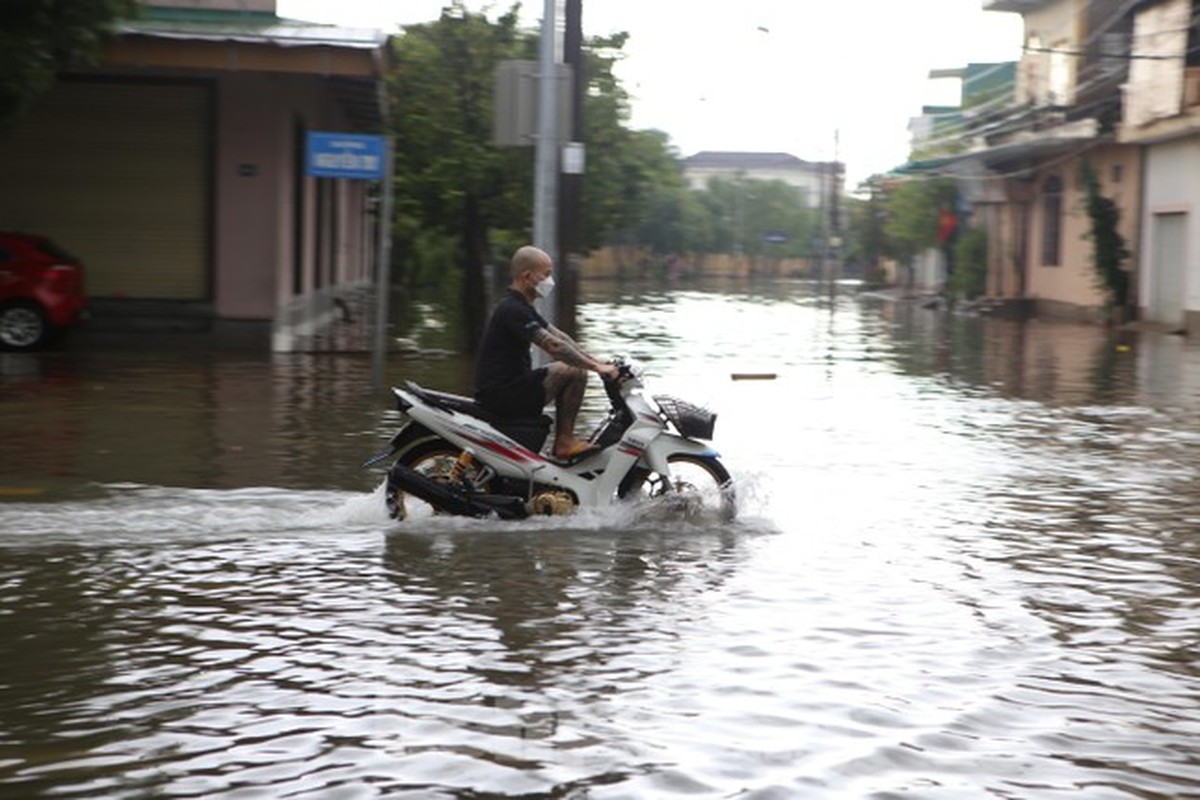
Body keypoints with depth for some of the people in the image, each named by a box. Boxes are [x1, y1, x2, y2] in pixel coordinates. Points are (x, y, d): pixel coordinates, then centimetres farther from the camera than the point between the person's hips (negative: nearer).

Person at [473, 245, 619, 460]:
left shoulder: (521, 307, 16)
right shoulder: (512, 310, -18)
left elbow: (559, 337, 17)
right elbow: (552, 346, -25)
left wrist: (596, 362, 7)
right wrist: (596, 367, -21)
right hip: (500, 392, -11)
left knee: (579, 368, 17)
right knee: (574, 371, -15)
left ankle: (563, 440, 15)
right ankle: (564, 442, -9)